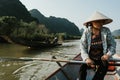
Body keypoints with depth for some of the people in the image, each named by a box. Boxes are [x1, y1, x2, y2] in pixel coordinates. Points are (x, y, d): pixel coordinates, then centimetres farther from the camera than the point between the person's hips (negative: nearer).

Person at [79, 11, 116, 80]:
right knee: (82, 68, -22)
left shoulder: (106, 31, -7)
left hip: (102, 59, 0)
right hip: (90, 58, 0)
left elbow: (112, 44, -1)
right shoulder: (87, 32, -8)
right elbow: (83, 47, -9)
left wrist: (108, 54, -20)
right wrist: (86, 58, -25)